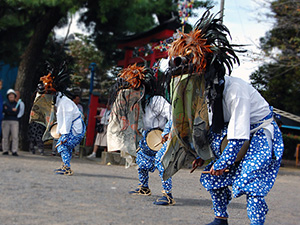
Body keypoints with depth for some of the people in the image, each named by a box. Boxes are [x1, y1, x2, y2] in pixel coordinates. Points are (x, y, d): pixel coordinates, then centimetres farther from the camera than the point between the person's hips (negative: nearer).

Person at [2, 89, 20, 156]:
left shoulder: (17, 104, 11)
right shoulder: (5, 104, 11)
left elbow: (17, 113, -3)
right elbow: (4, 111, -7)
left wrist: (9, 111, -9)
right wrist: (12, 110, -11)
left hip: (15, 121, 0)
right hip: (6, 121, 1)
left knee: (15, 136, -10)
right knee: (5, 136, -2)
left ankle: (14, 151, -11)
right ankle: (5, 151, 5)